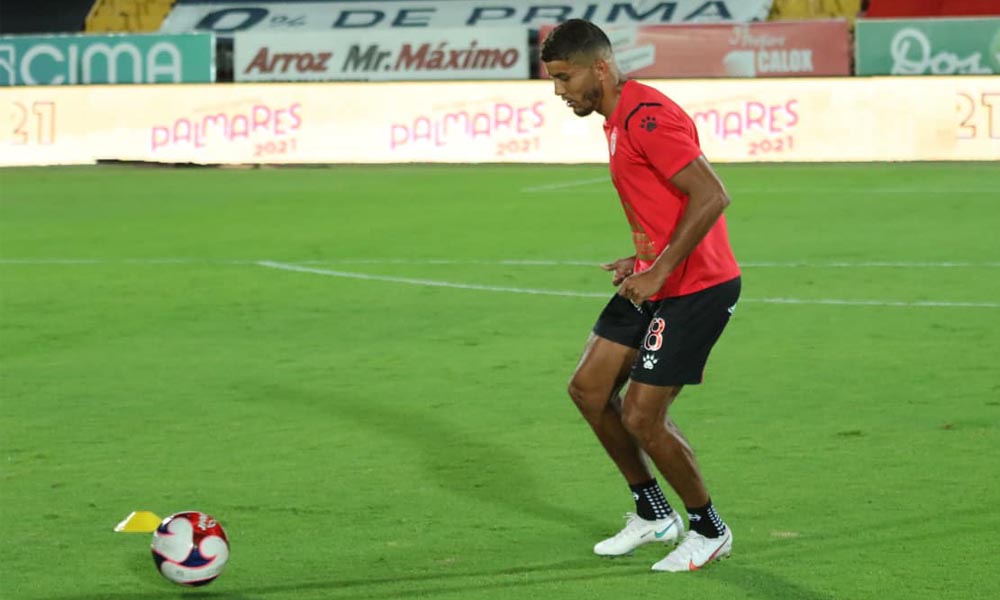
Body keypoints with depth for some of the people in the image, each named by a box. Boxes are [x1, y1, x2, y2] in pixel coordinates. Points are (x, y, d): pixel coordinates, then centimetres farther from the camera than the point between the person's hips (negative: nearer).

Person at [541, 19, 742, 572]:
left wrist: (660, 270, -24)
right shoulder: (617, 121, 13)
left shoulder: (647, 117, -20)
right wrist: (642, 260, 9)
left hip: (696, 289, -10)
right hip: (654, 283, 10)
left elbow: (712, 196, -26)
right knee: (589, 388, 10)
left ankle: (710, 531, 13)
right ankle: (653, 514, 23)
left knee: (641, 414, -7)